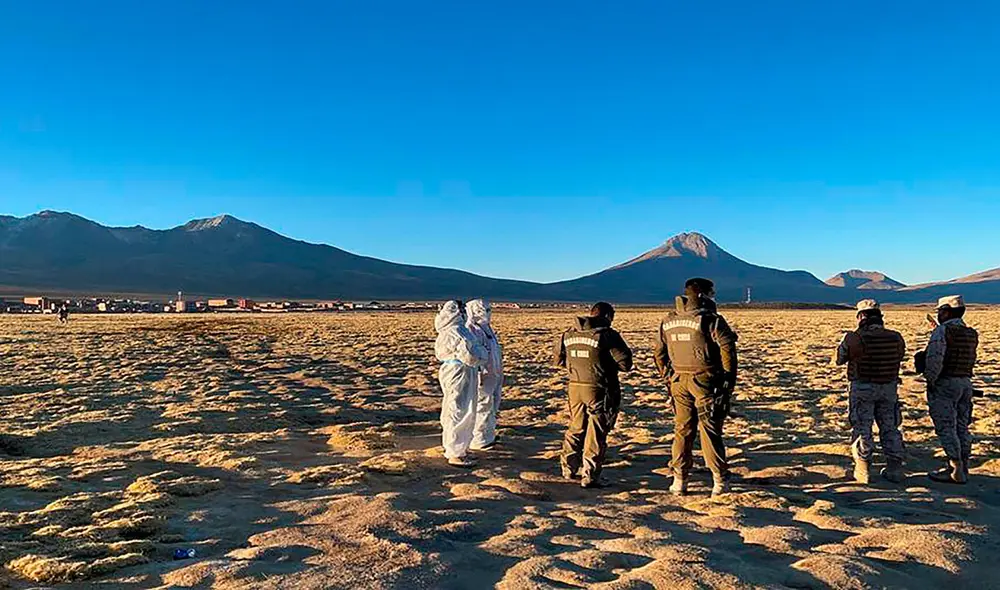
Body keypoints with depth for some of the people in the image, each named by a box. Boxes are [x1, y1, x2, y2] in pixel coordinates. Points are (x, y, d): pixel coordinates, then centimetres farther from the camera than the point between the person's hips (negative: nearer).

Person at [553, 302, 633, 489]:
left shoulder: (569, 334, 5)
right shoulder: (607, 335, -13)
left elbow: (559, 360, 15)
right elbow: (625, 363, -12)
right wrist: (610, 365, 8)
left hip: (575, 386, 6)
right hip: (598, 389, -6)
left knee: (576, 428, 19)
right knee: (596, 433, 2)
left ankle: (569, 468, 28)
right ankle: (590, 476, 5)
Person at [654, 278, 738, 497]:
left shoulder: (668, 322, 9)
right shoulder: (711, 320, -10)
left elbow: (659, 353, 14)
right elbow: (728, 350, -13)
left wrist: (669, 378, 19)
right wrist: (729, 381, -4)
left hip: (679, 381, 5)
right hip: (705, 382, -4)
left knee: (682, 431, 10)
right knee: (710, 431, 2)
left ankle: (679, 481, 12)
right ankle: (720, 481, 8)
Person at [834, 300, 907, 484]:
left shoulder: (855, 338, -17)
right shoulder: (896, 338, -6)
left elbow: (840, 359, -3)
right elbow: (899, 357, 12)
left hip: (862, 389, -3)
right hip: (889, 388, 3)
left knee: (862, 430, 6)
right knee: (890, 429, 15)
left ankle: (863, 471, 7)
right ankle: (895, 469, 16)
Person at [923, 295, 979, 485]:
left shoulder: (942, 331, -14)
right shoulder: (971, 334, 10)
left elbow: (934, 359, -21)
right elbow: (970, 361, 17)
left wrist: (930, 380, -11)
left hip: (945, 384, -8)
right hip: (966, 382, 8)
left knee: (946, 428, -4)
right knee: (961, 427, 13)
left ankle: (956, 471, -5)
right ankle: (963, 468, 19)